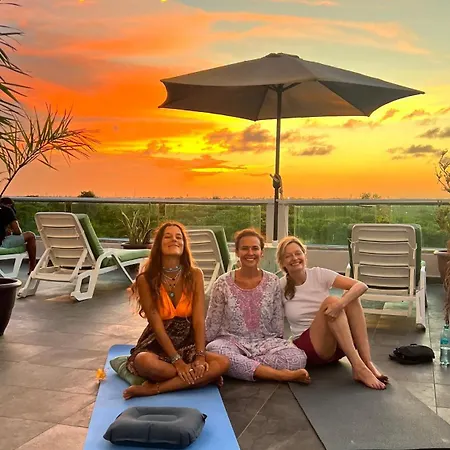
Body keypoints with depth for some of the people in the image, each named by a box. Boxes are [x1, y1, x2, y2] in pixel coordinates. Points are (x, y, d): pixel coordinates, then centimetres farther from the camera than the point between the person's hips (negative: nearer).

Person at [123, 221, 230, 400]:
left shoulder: (195, 275, -3)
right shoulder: (146, 279, -9)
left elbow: (199, 320, -9)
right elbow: (157, 325, -14)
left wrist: (200, 357, -21)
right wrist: (177, 361, -22)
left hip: (188, 344, 3)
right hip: (157, 345, -3)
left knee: (223, 363, -25)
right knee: (145, 362, -37)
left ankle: (153, 388, -22)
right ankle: (200, 378, -16)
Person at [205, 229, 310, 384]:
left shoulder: (273, 282, 1)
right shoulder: (223, 284, -3)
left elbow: (278, 323, 7)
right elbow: (212, 324, 2)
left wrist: (278, 345, 4)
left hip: (266, 342, 1)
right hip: (232, 341, -1)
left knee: (298, 358, -26)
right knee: (214, 351, -37)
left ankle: (239, 367, -20)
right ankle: (283, 374, -30)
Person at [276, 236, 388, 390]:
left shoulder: (319, 274, -3)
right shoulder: (281, 287, -5)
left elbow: (361, 286, -15)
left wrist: (341, 303, -32)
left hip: (339, 344, 3)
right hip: (309, 347, -3)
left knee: (351, 298, -22)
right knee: (330, 301, -27)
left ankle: (367, 362, -27)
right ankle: (359, 367, -35)